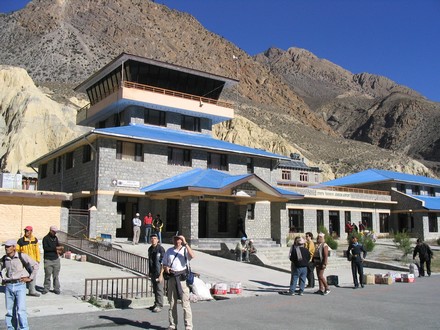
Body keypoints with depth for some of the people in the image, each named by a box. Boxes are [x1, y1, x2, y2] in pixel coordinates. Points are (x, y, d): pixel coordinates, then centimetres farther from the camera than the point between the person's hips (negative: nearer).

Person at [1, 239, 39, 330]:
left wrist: (30, 278, -3)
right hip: (8, 286, 4)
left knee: (21, 310, -11)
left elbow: (35, 265, -2)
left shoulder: (22, 256, -7)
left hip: (20, 285, -4)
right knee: (10, 311, 9)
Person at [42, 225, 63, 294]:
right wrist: (55, 248, -21)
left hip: (56, 259, 4)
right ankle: (46, 288, 12)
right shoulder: (45, 238, -6)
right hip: (48, 260, -4)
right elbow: (45, 248, -16)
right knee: (47, 275, -2)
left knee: (56, 275, 5)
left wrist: (60, 249, -2)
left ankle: (56, 289, 12)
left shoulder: (55, 238, 12)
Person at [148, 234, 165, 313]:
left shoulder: (160, 249, -13)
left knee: (159, 289, -3)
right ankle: (156, 303, 24)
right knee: (155, 289, 13)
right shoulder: (150, 249, 9)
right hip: (152, 273, 7)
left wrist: (161, 275, -18)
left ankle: (159, 305, 6)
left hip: (159, 273, -7)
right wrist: (149, 272, 19)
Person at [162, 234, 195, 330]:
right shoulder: (169, 250, 12)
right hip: (171, 277, 5)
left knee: (185, 303, -6)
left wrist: (185, 244, -22)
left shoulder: (185, 249, -1)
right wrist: (166, 268, -3)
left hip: (182, 277, -4)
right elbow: (164, 263, 20)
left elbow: (192, 256, -22)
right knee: (172, 303, 11)